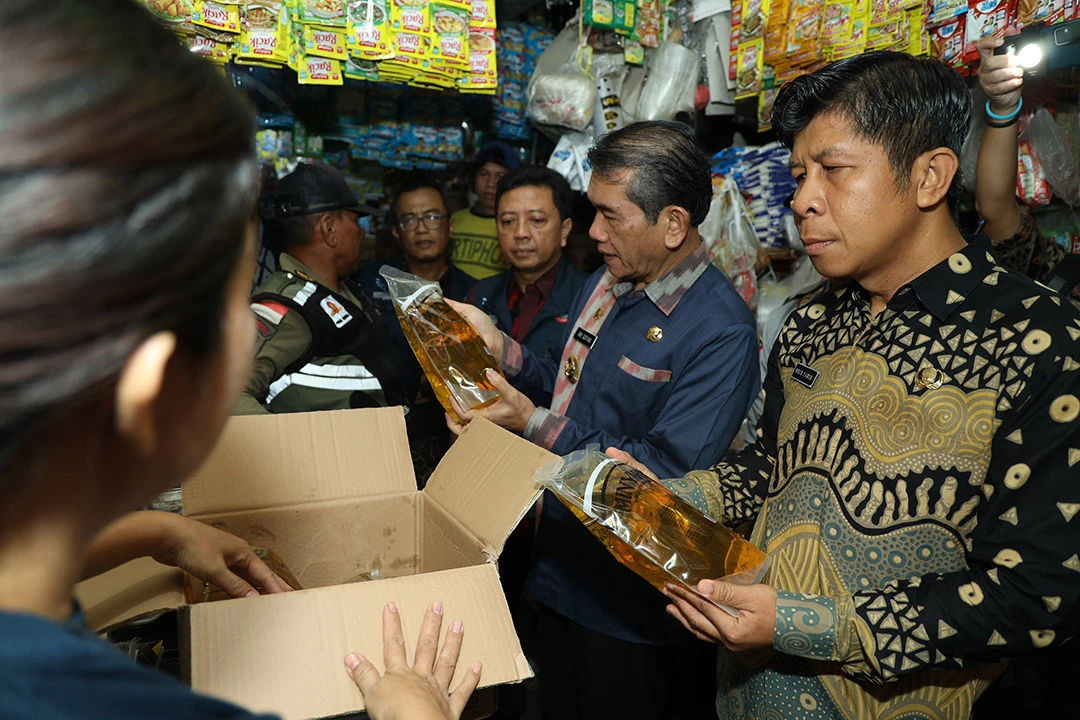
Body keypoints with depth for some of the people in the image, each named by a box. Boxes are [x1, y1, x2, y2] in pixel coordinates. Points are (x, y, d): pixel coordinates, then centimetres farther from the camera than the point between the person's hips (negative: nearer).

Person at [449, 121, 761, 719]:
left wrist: (534, 425, -26)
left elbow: (671, 472, -27)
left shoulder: (722, 332, -23)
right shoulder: (605, 285, 3)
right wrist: (501, 348, -2)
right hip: (557, 567, 8)